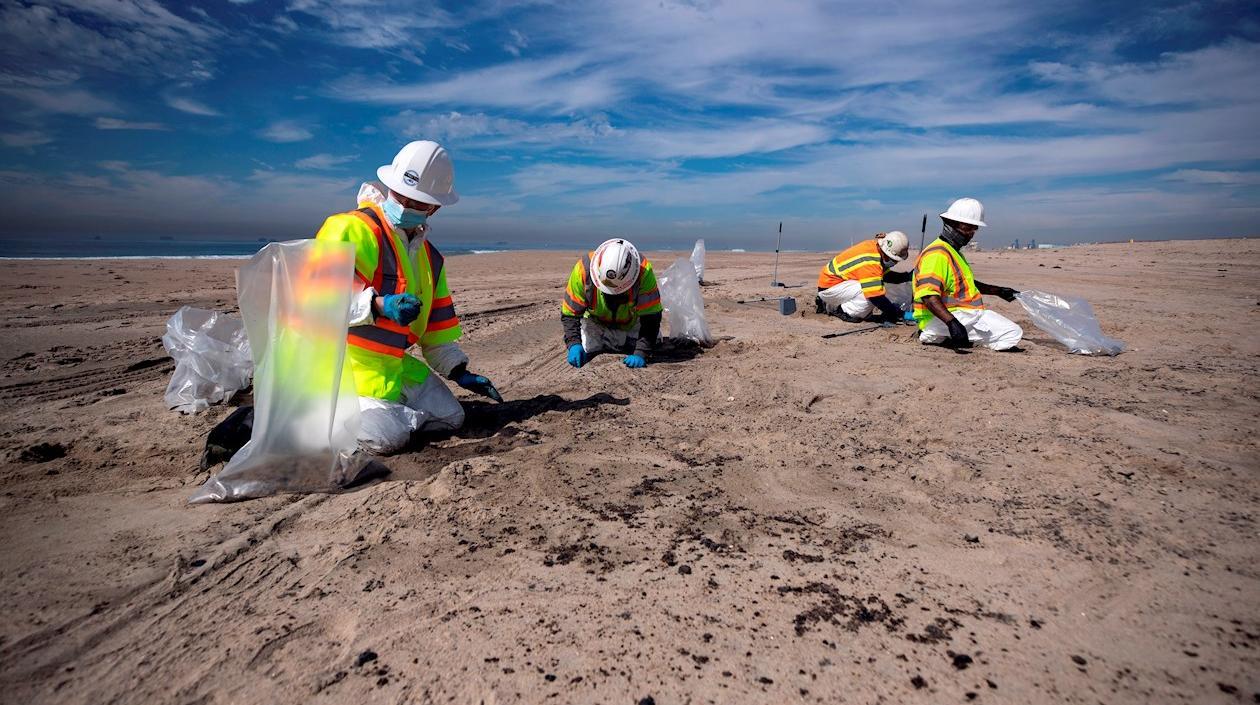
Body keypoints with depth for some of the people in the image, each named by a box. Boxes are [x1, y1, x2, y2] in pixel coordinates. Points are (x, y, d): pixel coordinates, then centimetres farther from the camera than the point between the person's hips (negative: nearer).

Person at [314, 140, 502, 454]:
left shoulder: (429, 257, 13)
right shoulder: (353, 229, -13)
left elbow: (436, 323, 19)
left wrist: (459, 372, 13)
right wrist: (378, 306, -37)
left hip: (394, 364, 8)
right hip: (346, 361, -8)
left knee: (451, 418, 5)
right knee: (386, 437, -24)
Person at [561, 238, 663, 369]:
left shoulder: (644, 271, -37)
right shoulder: (584, 269, -34)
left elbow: (651, 317, -31)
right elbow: (570, 313, -24)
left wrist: (641, 354, -40)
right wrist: (573, 344, -39)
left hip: (631, 324, 0)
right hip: (595, 323, 0)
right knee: (576, 356, -10)